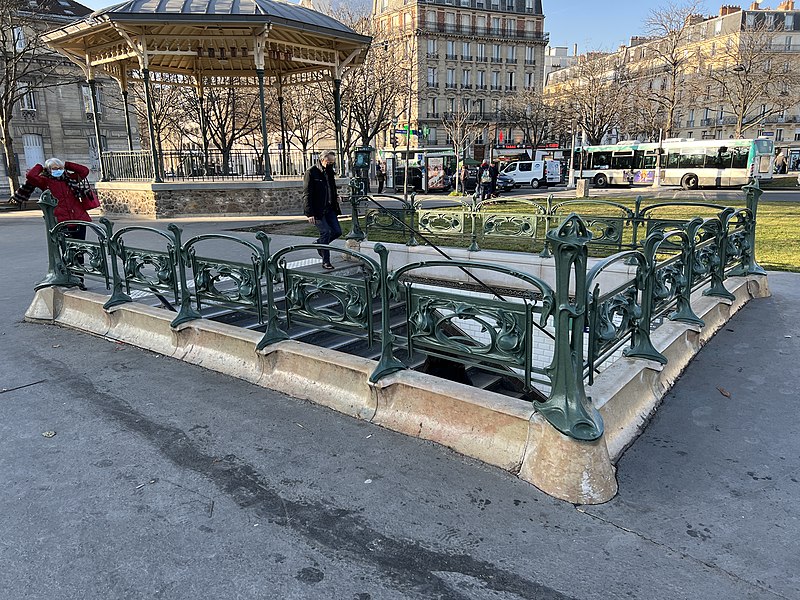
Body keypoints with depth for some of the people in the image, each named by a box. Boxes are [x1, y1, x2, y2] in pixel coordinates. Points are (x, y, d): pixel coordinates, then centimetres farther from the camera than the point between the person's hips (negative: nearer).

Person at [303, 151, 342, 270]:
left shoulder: (329, 171, 13)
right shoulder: (311, 172, -9)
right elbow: (307, 194, -13)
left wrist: (335, 197, 6)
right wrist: (310, 213, -19)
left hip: (329, 208, 7)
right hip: (317, 210, -7)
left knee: (337, 231, 2)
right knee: (326, 231, -14)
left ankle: (319, 243, 28)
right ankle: (325, 261, -3)